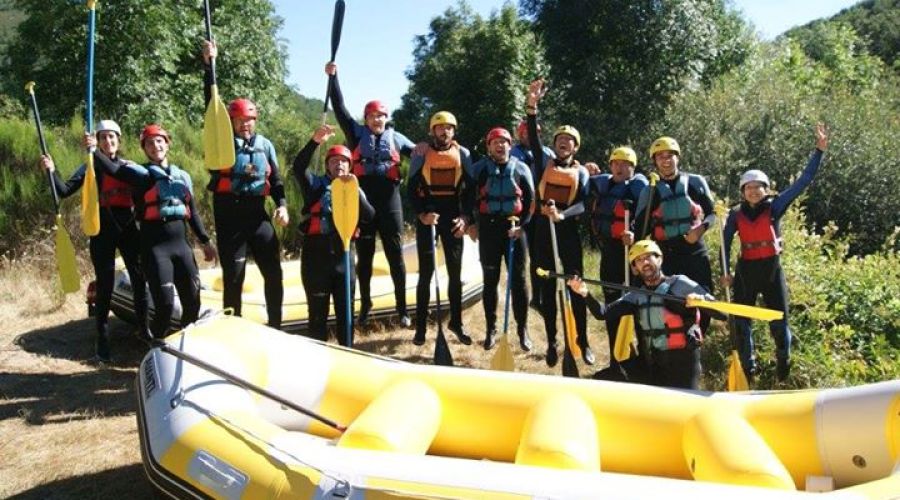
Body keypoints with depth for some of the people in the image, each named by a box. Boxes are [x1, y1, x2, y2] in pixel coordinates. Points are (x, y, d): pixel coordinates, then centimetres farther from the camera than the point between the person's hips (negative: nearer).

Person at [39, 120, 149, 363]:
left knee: (139, 279, 4)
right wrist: (52, 171, -19)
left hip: (128, 228, 2)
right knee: (104, 286, -2)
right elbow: (65, 191, -4)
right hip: (102, 230, -2)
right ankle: (102, 341, 5)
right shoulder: (90, 167, 6)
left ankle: (144, 329, 19)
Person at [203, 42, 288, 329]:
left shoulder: (265, 145, 12)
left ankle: (275, 328, 15)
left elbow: (275, 179, 14)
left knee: (273, 272, 2)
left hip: (258, 214, 3)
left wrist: (281, 205, -3)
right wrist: (209, 66, -10)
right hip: (229, 216, -3)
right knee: (233, 277, 2)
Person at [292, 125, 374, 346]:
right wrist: (315, 141, -29)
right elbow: (298, 168, -16)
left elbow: (369, 216, -6)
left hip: (343, 254, 3)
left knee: (345, 310, 10)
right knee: (318, 311, 4)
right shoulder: (316, 185, 5)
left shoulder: (355, 190, 11)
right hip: (316, 254, -2)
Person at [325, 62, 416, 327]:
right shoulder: (357, 134, 8)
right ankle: (365, 306, 20)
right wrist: (333, 77, -1)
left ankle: (402, 309, 9)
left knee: (395, 255, 3)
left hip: (389, 201, 0)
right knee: (364, 256, 8)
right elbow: (340, 109, 4)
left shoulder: (395, 137, 11)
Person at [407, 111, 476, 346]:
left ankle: (456, 322, 20)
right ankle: (421, 327, 7)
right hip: (427, 215, -2)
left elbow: (469, 188, 4)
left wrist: (466, 216, -9)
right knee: (426, 272, 0)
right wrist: (421, 214, -16)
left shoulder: (463, 154, 4)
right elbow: (411, 189, -2)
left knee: (455, 271, 7)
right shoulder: (421, 154, -1)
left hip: (453, 215, 2)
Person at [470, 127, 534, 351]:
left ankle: (523, 330, 12)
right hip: (488, 228, 0)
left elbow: (531, 200, 4)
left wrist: (521, 225, -6)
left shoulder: (521, 169, 4)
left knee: (518, 280, 2)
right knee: (490, 280, 6)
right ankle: (491, 330, 16)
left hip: (514, 228, 0)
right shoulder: (479, 169, 2)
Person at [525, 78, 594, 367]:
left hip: (568, 231, -1)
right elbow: (533, 137, -6)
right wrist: (532, 105, -19)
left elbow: (583, 203, -5)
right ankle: (552, 343, 13)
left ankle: (583, 342, 11)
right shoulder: (545, 163, 8)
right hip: (544, 229, 1)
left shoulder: (581, 172, 7)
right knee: (548, 288, 5)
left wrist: (562, 215, -24)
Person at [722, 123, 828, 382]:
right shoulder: (736, 214, 2)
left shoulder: (775, 206, -1)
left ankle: (783, 362, 27)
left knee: (779, 322, -1)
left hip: (772, 269, -1)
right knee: (741, 322, 2)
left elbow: (804, 180, -5)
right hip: (746, 270, 1)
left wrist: (819, 150, -10)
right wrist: (726, 271, 3)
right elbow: (726, 243, 9)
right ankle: (748, 369, 19)